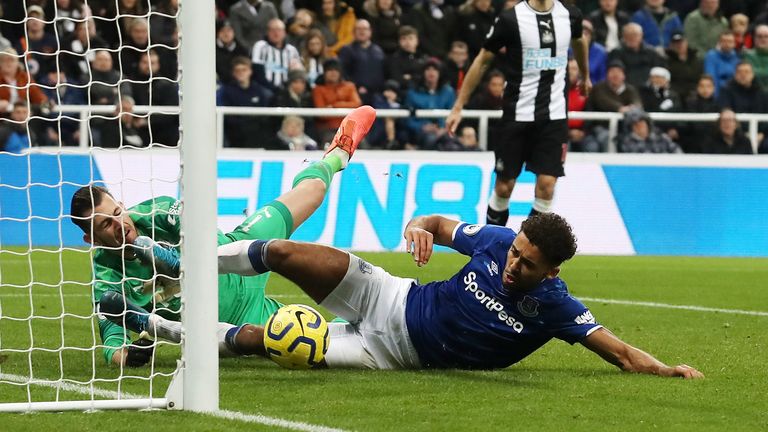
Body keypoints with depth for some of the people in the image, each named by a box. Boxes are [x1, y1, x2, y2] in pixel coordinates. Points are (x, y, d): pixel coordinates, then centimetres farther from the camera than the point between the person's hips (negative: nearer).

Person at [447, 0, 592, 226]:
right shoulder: (511, 19, -9)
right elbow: (482, 61, -1)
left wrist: (585, 76, 40)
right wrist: (458, 107, -1)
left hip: (554, 115, 2)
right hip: (517, 113, -2)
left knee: (546, 185, -7)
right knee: (504, 187, 3)